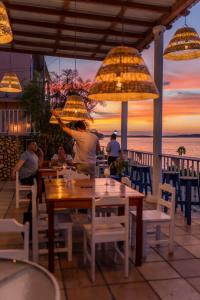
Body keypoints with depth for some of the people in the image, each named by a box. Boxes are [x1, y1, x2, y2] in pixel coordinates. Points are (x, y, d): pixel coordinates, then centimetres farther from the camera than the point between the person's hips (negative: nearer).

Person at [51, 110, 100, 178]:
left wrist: (57, 117, 4)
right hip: (92, 164, 5)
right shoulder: (94, 137, 4)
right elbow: (98, 149, 18)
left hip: (81, 165, -4)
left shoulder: (78, 135, -10)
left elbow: (65, 128, -2)